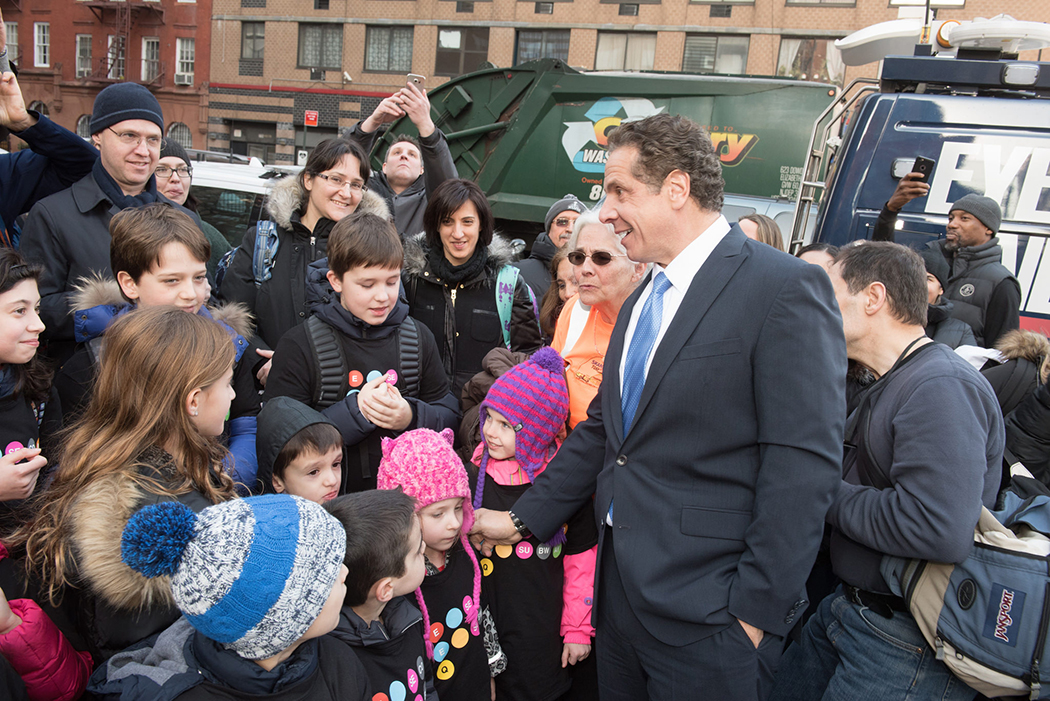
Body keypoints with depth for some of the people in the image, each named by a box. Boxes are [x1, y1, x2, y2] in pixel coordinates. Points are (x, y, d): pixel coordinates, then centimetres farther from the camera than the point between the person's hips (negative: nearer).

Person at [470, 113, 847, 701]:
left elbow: (804, 465, -18)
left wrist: (758, 613, -17)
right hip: (622, 587, 8)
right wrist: (523, 519, 12)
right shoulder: (641, 301, 13)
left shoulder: (785, 288, -14)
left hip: (707, 611, -7)